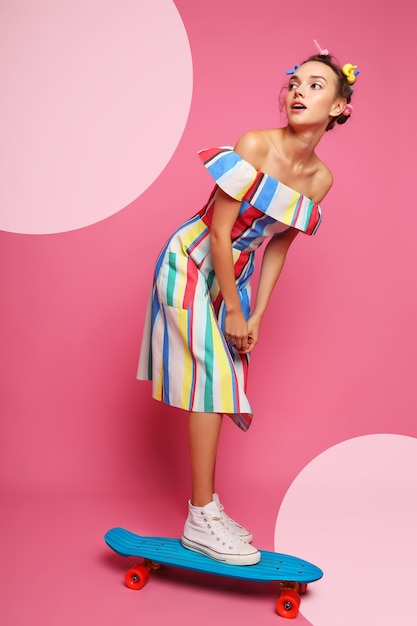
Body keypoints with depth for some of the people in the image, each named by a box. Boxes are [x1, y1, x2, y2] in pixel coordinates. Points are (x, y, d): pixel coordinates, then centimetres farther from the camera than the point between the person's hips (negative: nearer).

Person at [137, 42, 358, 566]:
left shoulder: (321, 179, -4)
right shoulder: (255, 146, -22)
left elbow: (279, 244, 3)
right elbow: (219, 233, -21)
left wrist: (256, 313, -1)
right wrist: (232, 311, -15)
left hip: (234, 272, 7)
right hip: (192, 263, -6)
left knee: (221, 387, 9)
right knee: (210, 381, -10)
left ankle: (206, 508, 22)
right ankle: (200, 521, 0)